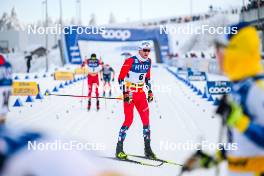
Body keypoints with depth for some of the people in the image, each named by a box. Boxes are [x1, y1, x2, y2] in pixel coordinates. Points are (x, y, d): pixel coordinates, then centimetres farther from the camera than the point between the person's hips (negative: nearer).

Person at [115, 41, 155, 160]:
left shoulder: (148, 62, 6)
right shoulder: (130, 61, -15)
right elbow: (121, 78, -13)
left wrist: (150, 90, 14)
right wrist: (125, 93, -19)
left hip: (141, 94, 6)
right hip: (129, 94, -6)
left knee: (146, 119, 3)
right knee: (129, 119, -13)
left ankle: (147, 149, 12)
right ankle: (119, 149, -7)